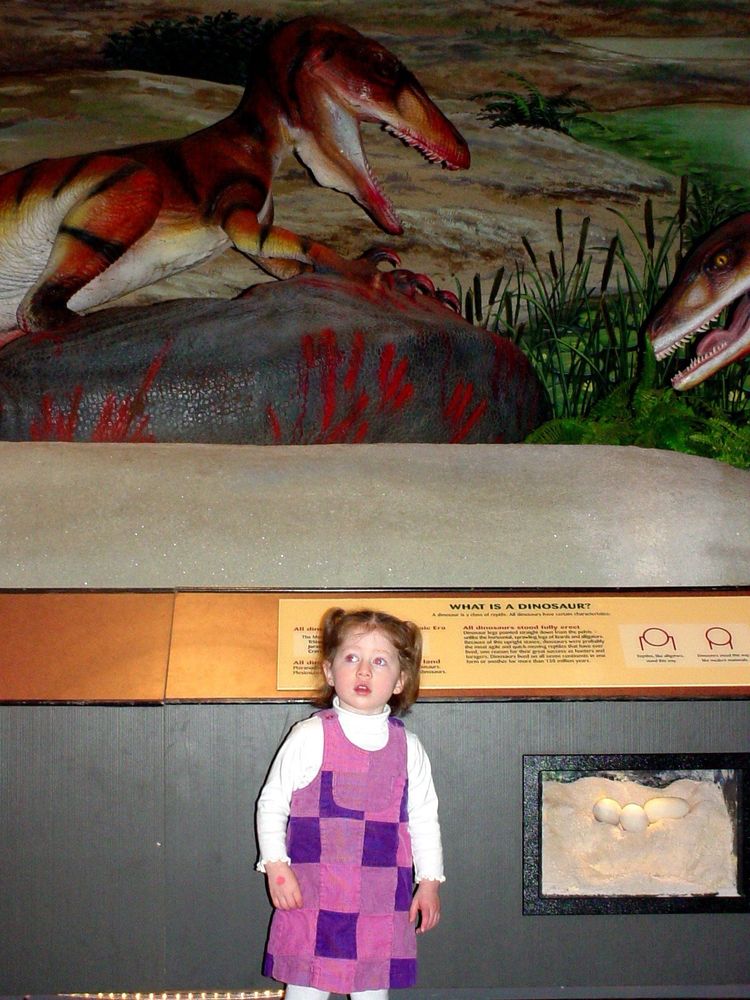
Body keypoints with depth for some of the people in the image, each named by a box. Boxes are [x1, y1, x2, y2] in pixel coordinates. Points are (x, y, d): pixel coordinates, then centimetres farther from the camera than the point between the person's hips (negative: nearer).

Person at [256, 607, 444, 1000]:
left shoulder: (407, 748, 3)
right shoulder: (310, 736, -6)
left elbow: (423, 816, 12)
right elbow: (272, 802, 0)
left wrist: (429, 881, 11)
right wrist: (275, 866, -7)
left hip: (381, 903, 3)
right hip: (311, 898, -2)